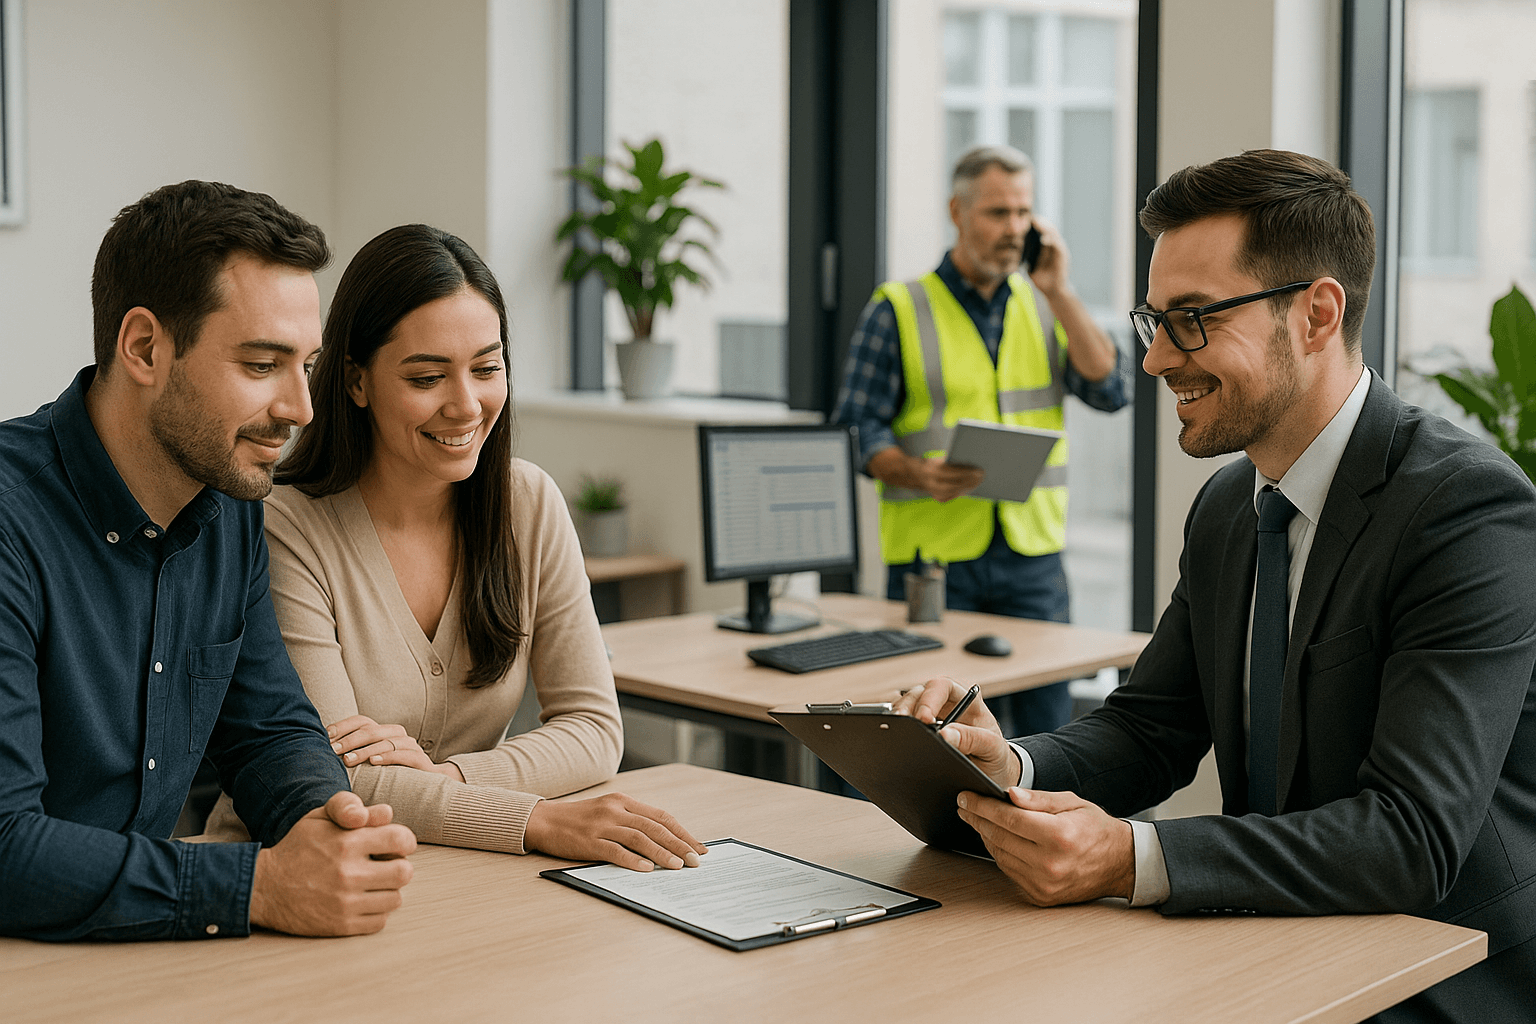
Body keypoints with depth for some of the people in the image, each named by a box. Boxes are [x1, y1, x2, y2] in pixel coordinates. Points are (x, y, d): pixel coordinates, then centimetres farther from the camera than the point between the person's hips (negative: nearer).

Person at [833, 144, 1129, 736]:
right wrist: (918, 474, -23)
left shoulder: (1045, 307, 13)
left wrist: (1058, 292, -4)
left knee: (1047, 720, 2)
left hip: (1032, 553, 3)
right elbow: (861, 429, -4)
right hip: (931, 553, -3)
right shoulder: (899, 310, 0)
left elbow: (1110, 391, 0)